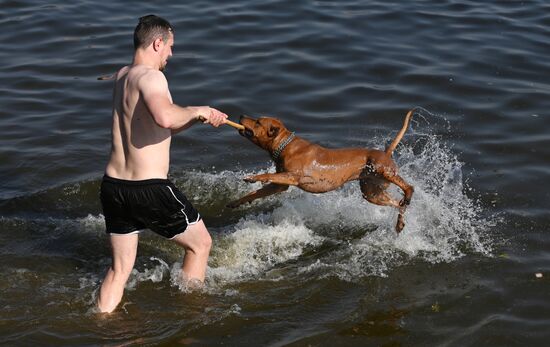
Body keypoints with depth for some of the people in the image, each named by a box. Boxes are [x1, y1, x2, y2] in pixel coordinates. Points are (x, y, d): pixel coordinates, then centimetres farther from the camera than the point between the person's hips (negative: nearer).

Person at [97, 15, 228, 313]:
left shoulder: (122, 76, 13)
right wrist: (197, 111, -18)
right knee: (200, 244, 17)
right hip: (150, 190, -8)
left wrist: (201, 117, 18)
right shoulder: (150, 76, -15)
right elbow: (165, 118, -37)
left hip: (113, 186, 8)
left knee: (119, 270, 19)